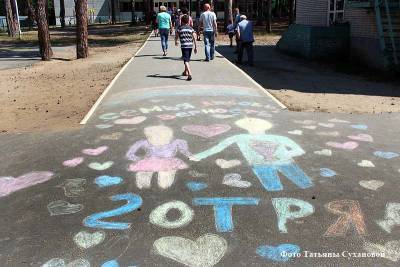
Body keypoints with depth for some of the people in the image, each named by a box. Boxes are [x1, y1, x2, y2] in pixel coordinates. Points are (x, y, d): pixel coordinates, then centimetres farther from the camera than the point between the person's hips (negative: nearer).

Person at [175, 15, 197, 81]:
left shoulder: (180, 28, 1)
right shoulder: (191, 28, 6)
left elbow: (176, 37, 9)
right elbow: (194, 38, 2)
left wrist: (176, 42, 31)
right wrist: (195, 47, 7)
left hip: (184, 46, -4)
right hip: (190, 45, 4)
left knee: (186, 60, -10)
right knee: (187, 59, 21)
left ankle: (189, 73, -28)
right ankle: (186, 72, 38)